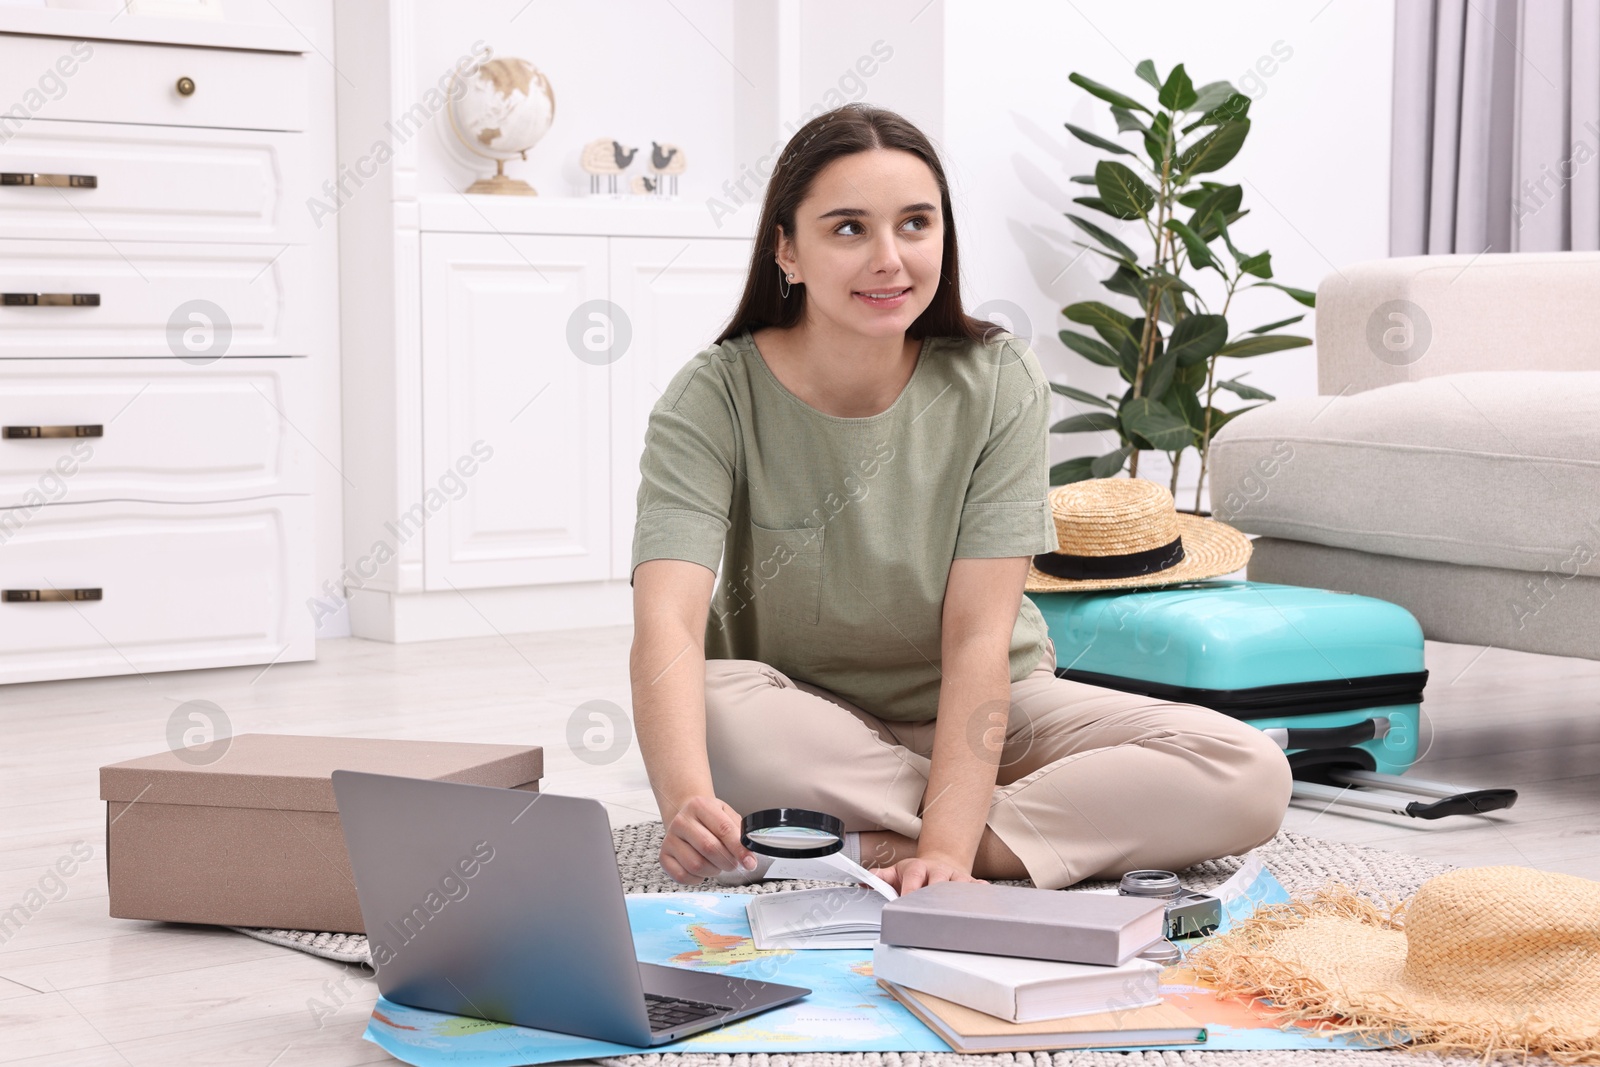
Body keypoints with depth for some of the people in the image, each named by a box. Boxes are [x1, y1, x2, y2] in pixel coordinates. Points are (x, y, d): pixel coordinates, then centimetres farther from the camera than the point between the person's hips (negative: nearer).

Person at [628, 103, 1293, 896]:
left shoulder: (997, 384, -13)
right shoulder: (712, 401, -17)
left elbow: (978, 637, -19)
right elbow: (666, 625, -31)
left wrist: (945, 849, -33)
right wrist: (688, 802, -52)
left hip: (977, 714, 1)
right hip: (805, 719, -1)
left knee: (1250, 779, -21)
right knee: (710, 717, -37)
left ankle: (872, 846, -24)